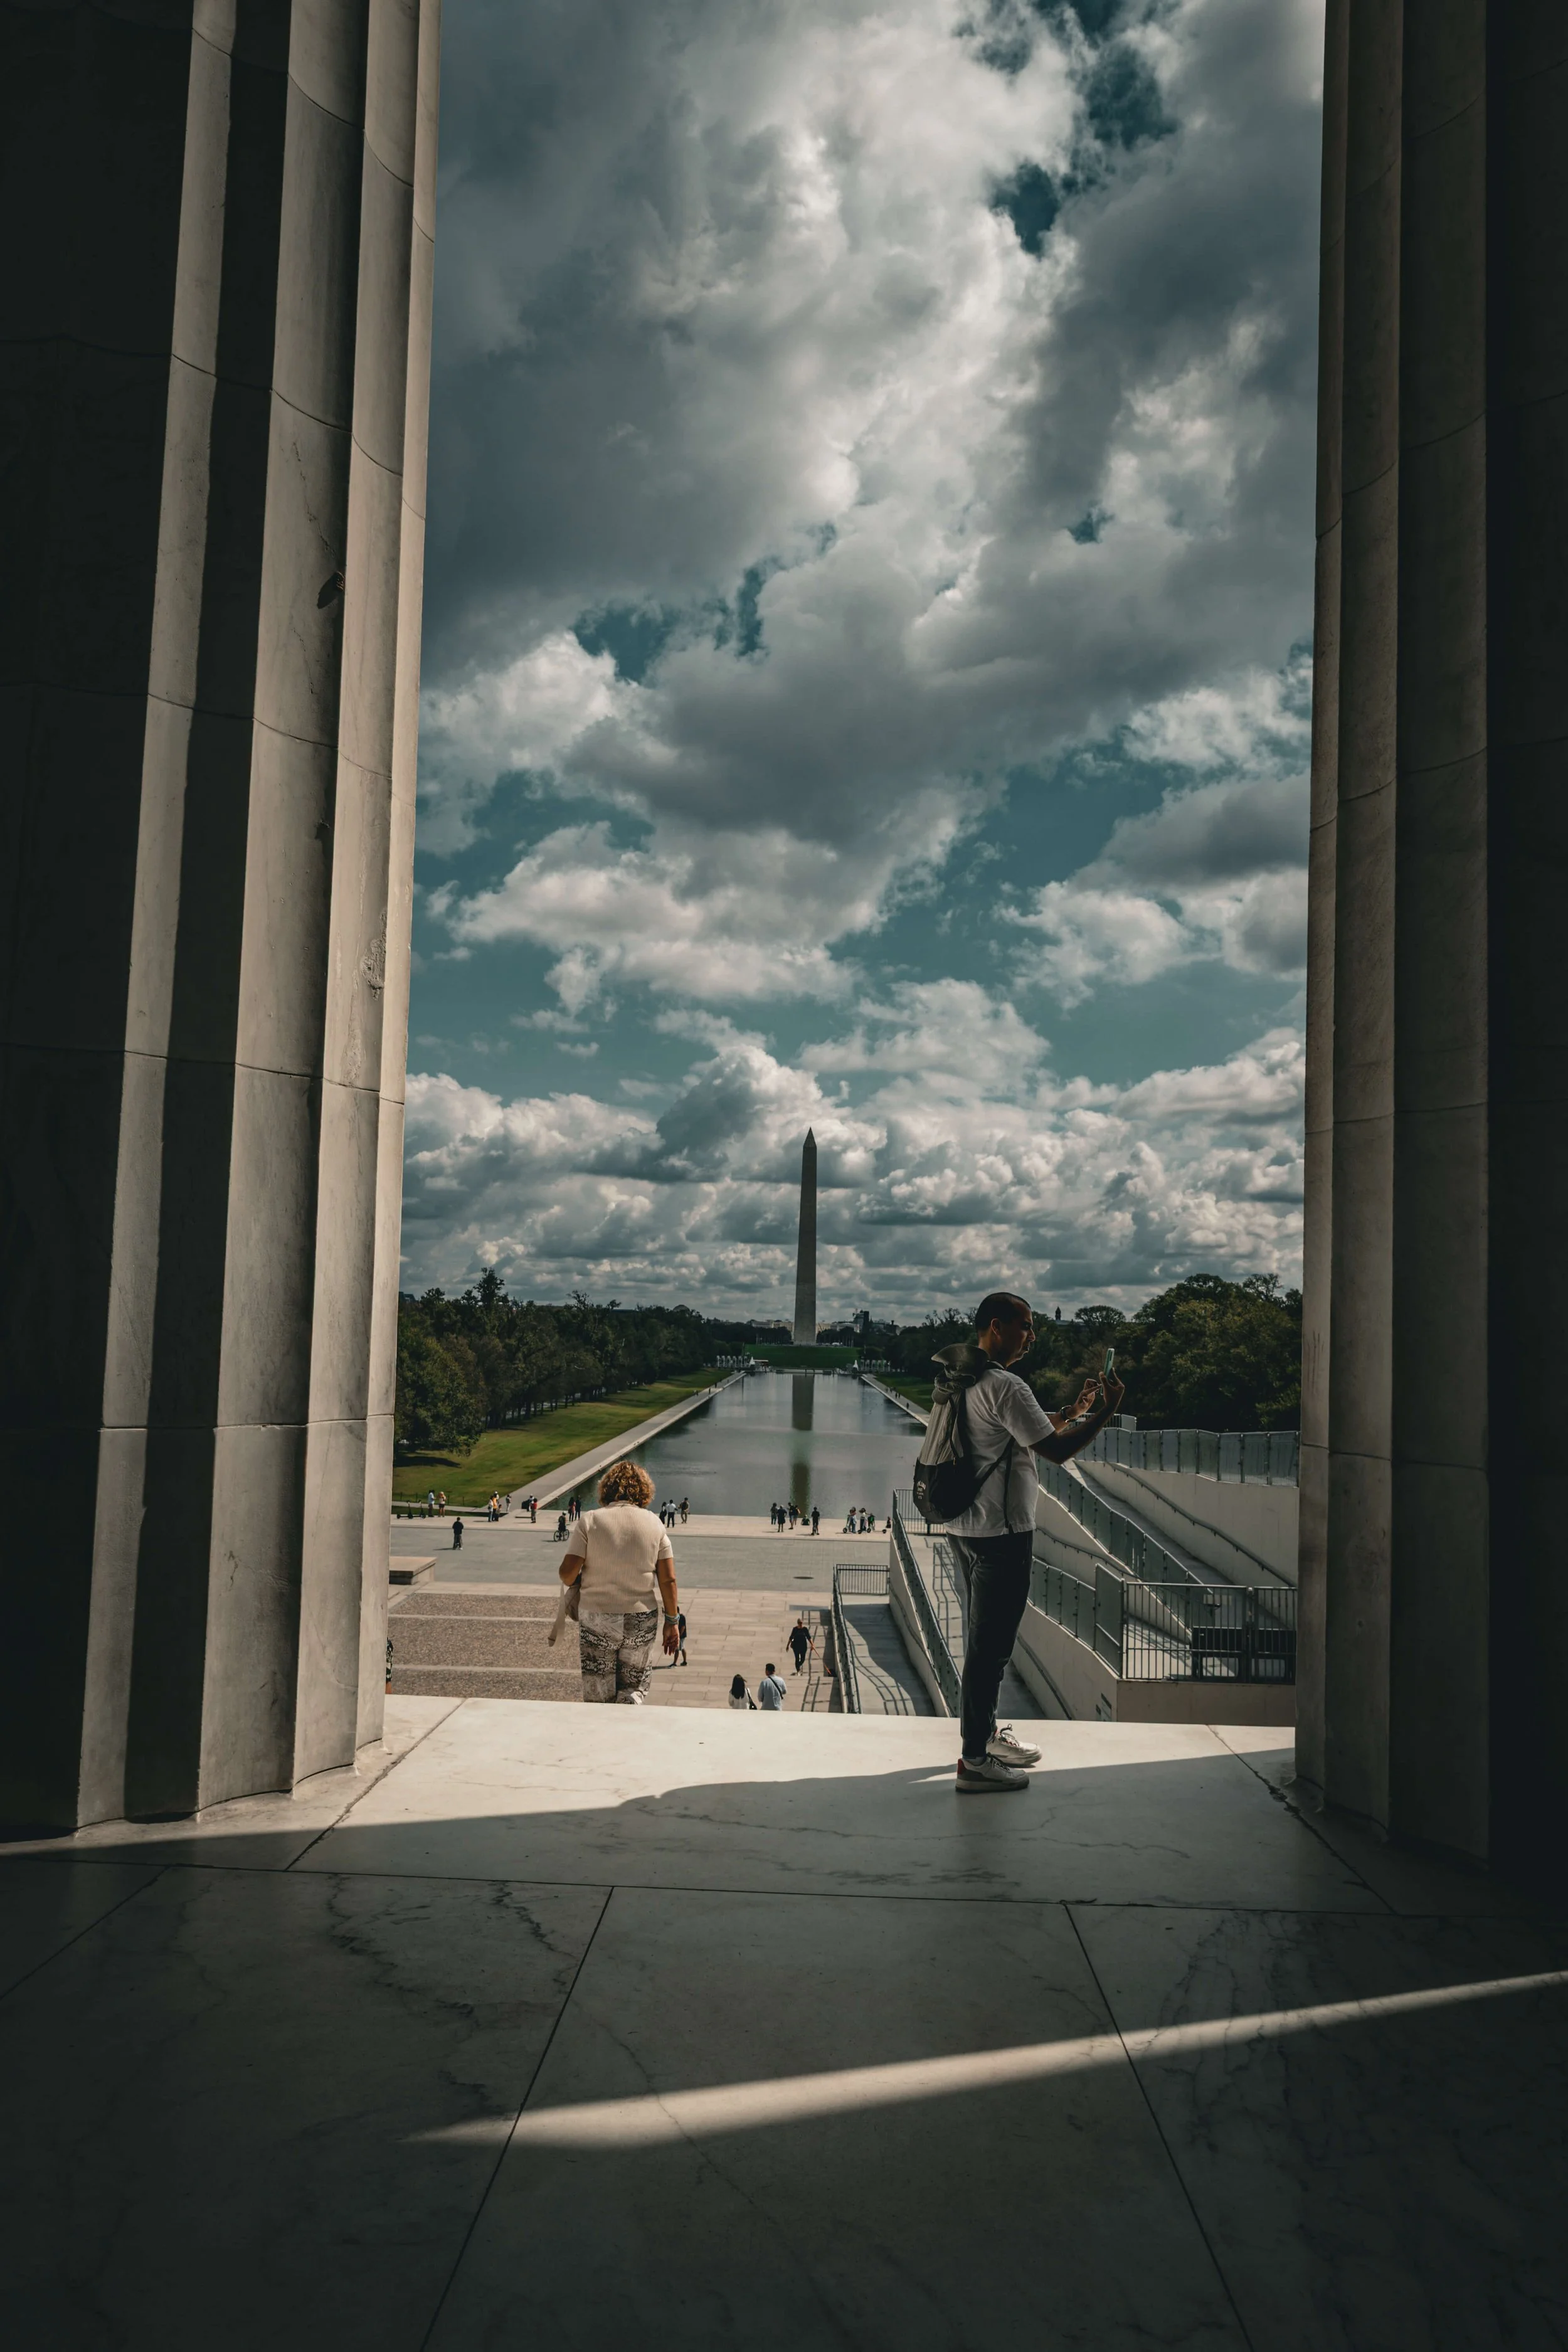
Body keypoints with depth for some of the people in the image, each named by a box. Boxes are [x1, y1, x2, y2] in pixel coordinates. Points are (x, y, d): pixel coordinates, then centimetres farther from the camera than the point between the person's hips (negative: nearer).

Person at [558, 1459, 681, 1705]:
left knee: (598, 1698, 11)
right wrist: (672, 1622, 5)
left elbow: (567, 1573, -13)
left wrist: (575, 1584, 10)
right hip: (642, 1620, 2)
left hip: (597, 1621, -1)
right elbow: (668, 1579, -3)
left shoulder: (590, 1521, -8)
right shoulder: (655, 1524, -1)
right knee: (634, 1686, 19)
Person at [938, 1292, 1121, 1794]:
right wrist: (1104, 1413, -10)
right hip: (1001, 1532, -10)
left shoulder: (962, 1381, 12)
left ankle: (985, 1733, 35)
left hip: (965, 1527, 10)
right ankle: (975, 1762, 3)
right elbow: (1056, 1450, -20)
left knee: (982, 1638, 21)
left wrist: (1075, 1412, 12)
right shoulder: (1005, 1387, -20)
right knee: (989, 1644, -3)